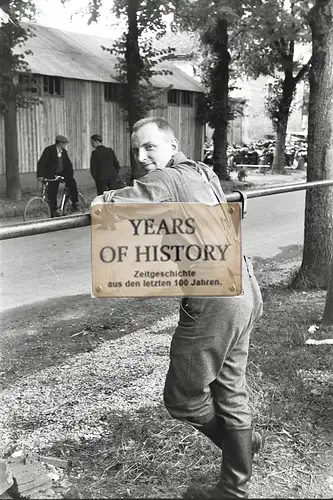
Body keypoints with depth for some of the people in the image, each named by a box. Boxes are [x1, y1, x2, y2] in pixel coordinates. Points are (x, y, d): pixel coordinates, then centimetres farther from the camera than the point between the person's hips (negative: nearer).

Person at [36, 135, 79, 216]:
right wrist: (40, 175, -32)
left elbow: (68, 164, 9)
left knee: (72, 182, -22)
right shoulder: (49, 150, -14)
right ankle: (53, 213, 13)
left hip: (62, 173, 4)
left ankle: (74, 203, -11)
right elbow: (41, 163, -21)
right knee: (52, 194, -1)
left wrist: (70, 175, -4)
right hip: (52, 175, -4)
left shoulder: (64, 151, 3)